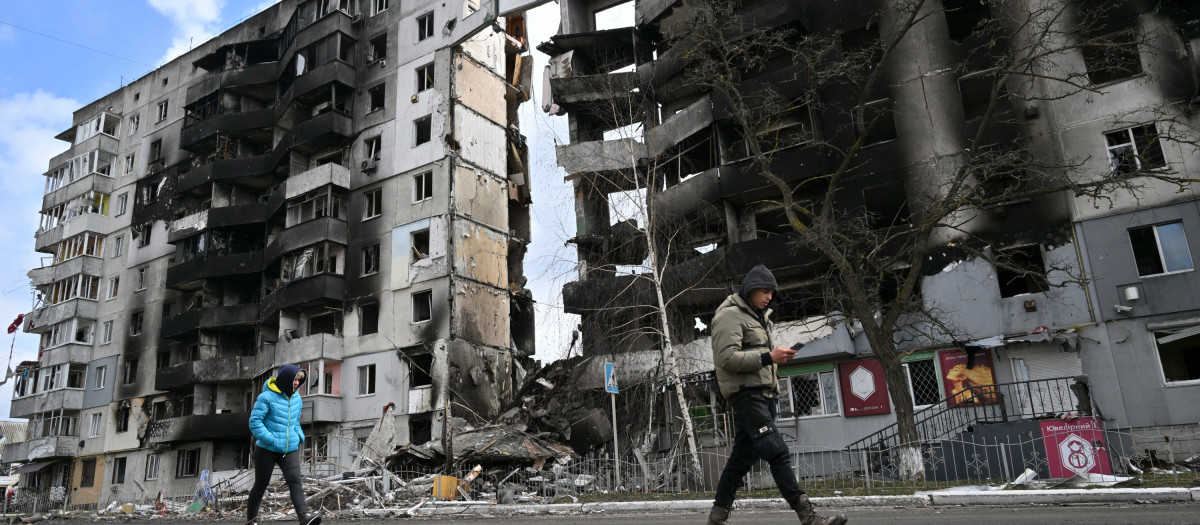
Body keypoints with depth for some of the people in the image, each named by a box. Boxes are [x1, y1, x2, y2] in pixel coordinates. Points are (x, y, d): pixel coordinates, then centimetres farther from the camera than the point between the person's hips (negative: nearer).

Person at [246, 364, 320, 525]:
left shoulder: (296, 397, 7)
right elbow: (255, 422, -14)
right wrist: (271, 440, -20)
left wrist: (300, 435, 5)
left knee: (295, 481, -11)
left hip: (290, 449, 4)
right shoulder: (267, 397, -13)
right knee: (261, 484, 11)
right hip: (267, 450, -4)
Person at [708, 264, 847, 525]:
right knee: (777, 451, -15)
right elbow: (725, 357, -17)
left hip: (762, 393, 10)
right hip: (746, 393, -10)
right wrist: (768, 357, -19)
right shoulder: (730, 314, -6)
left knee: (742, 457, 9)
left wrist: (776, 356, 8)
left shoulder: (758, 317, 24)